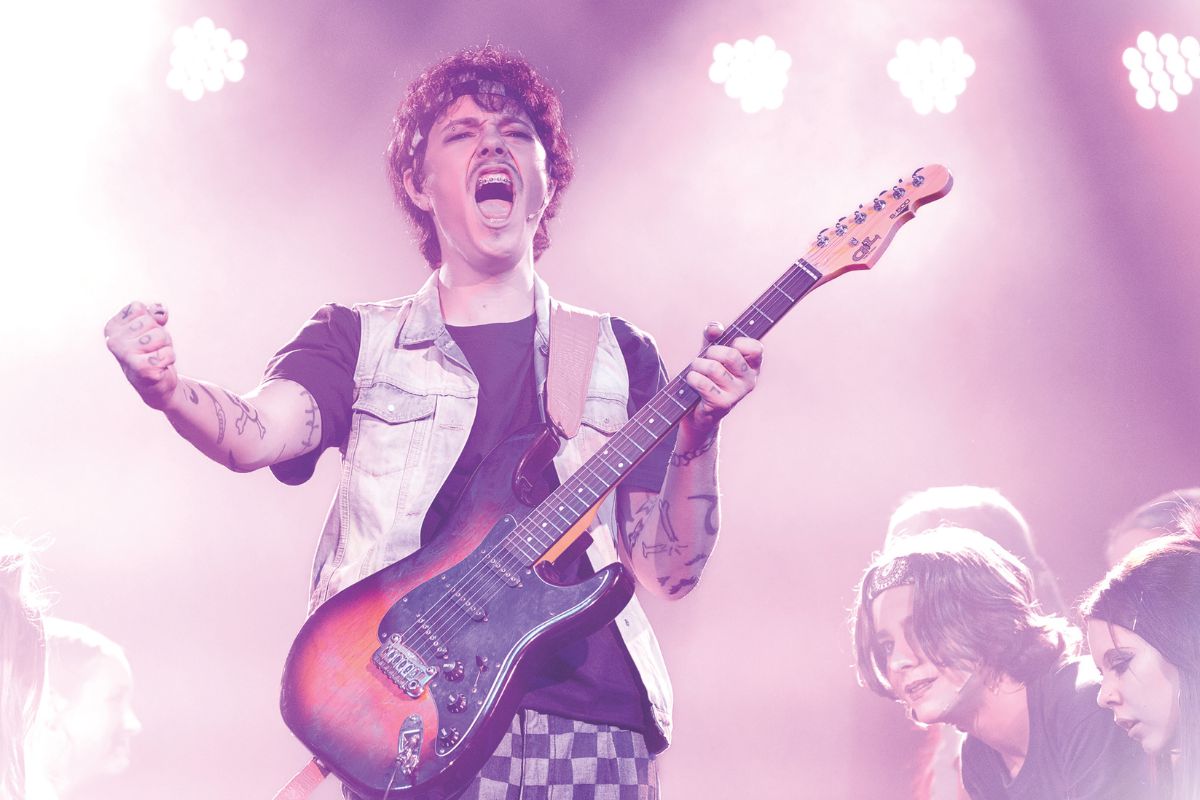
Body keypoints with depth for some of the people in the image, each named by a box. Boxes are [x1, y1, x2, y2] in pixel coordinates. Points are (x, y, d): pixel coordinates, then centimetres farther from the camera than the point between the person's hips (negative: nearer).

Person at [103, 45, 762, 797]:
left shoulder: (619, 354, 14)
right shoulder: (359, 341, 12)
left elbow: (670, 570, 9)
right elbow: (254, 431, -9)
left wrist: (700, 435, -7)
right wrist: (165, 387, -30)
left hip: (586, 718, 1)